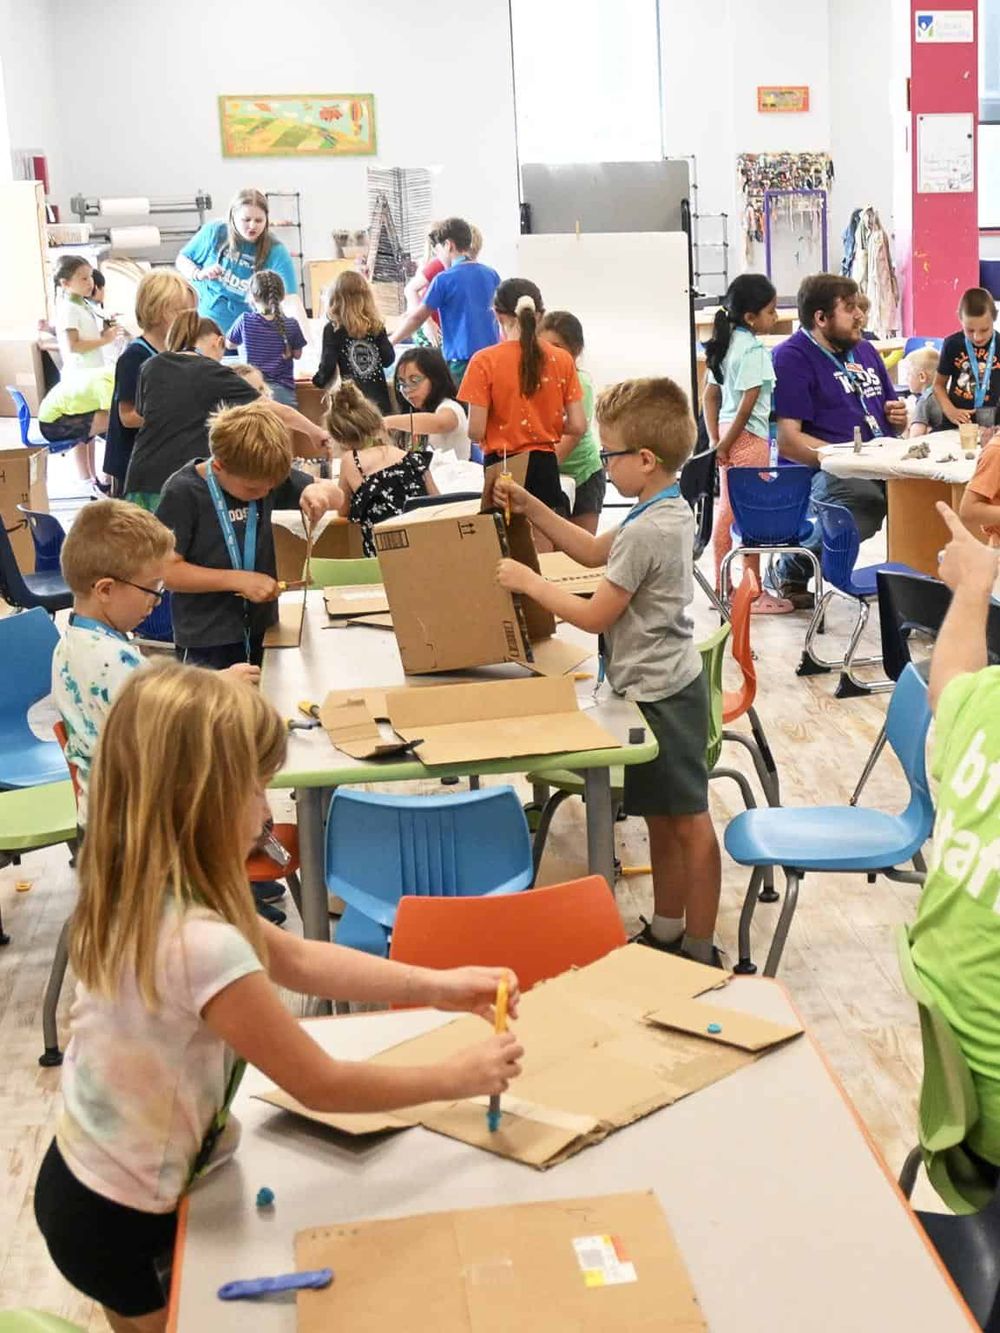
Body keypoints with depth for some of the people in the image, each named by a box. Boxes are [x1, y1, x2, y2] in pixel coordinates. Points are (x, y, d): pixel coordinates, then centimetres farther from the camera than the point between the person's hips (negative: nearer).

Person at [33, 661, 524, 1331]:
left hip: (90, 1182, 8)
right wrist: (454, 1077, -10)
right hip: (123, 1222, -8)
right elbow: (321, 1085, -23)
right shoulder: (200, 944, -35)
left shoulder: (138, 894, -7)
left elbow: (296, 959, 3)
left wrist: (436, 985, -1)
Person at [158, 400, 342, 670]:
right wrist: (238, 580, -20)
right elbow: (165, 570, -16)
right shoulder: (183, 493, -16)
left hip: (262, 631, 5)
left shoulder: (264, 476, -2)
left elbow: (336, 496, 7)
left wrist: (319, 491, -17)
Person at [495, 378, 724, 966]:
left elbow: (595, 615, -18)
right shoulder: (672, 510, 7)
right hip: (666, 684, 10)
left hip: (660, 694, -10)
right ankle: (666, 933, 30)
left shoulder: (647, 530, -24)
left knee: (687, 823, 0)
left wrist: (528, 581, -8)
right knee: (663, 818, 18)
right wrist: (530, 507, 13)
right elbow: (594, 551, 19)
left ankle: (700, 951, 11)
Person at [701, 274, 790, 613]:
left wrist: (716, 439, 8)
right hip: (749, 437, -9)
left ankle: (722, 588, 22)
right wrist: (726, 444, -10)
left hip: (728, 436, 9)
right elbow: (748, 404, -18)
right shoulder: (754, 350, -16)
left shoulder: (725, 343, 10)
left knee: (726, 512, 14)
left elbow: (710, 395, 12)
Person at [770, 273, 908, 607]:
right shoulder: (792, 357, -3)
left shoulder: (864, 350, 21)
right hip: (820, 471, -7)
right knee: (865, 502, -38)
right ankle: (791, 569, -10)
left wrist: (898, 417, 9)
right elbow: (788, 441, -13)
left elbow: (892, 420, 34)